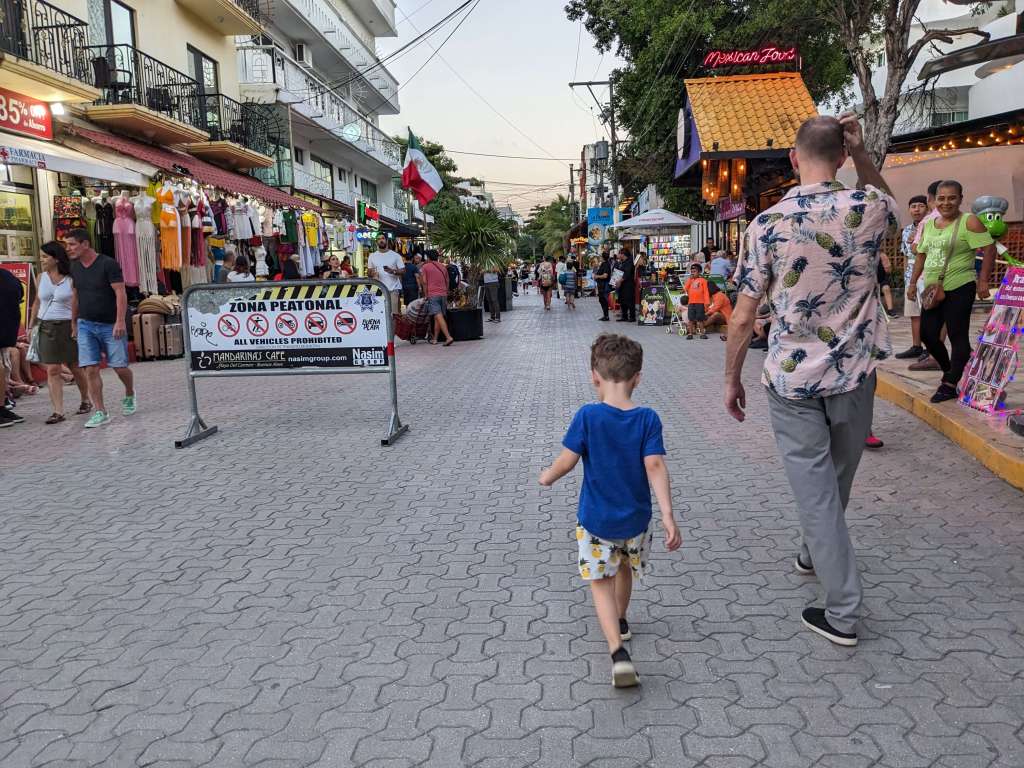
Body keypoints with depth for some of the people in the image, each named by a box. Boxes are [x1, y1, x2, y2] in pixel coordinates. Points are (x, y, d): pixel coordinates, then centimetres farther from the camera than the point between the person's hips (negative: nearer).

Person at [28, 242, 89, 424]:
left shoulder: (71, 279, -6)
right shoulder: (40, 278, 7)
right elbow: (37, 303, 16)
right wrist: (31, 325, 13)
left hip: (68, 327, -3)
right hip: (46, 328, 3)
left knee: (75, 367, 8)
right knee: (52, 370, -3)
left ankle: (85, 400, 31)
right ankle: (58, 411, -2)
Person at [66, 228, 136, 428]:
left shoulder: (108, 264, -11)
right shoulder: (75, 267, 8)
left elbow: (120, 294, -16)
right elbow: (75, 295, 19)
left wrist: (120, 321, -23)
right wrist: (74, 322, 21)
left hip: (111, 325, -5)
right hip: (86, 325, 5)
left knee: (119, 367, -1)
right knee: (90, 369, -5)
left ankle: (129, 396, 29)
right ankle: (100, 412, 0)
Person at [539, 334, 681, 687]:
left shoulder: (587, 416, -17)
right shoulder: (648, 418, -12)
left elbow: (566, 461, -14)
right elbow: (655, 466, -19)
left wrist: (547, 477, 6)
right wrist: (668, 516, -19)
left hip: (595, 520, -3)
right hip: (635, 519, 3)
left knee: (600, 581, 8)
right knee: (624, 569, 28)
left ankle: (618, 652, -10)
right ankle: (620, 620, 51)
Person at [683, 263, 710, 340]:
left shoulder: (703, 280, 2)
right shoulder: (690, 280, 14)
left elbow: (706, 292, -2)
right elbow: (685, 288, -1)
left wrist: (706, 303, -8)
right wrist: (690, 279, -1)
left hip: (700, 303, -3)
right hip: (691, 303, 3)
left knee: (700, 319, 2)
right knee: (690, 319, 2)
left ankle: (702, 333, 9)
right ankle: (690, 333, 8)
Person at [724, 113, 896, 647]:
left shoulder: (767, 224, -11)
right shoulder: (869, 207, -6)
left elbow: (743, 317, -10)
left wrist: (731, 379, 3)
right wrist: (862, 152, 8)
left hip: (792, 379, -3)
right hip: (855, 373, 3)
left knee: (814, 488, 5)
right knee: (837, 477, 23)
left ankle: (842, 613, 9)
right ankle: (814, 555, 47)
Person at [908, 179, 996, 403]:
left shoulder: (969, 222, -7)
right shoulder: (929, 225, 12)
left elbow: (989, 250, -11)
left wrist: (983, 281, -17)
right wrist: (913, 283, 14)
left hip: (959, 288, -7)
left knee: (957, 336, -2)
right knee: (927, 334, 8)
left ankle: (951, 385, 2)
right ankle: (949, 371, 30)